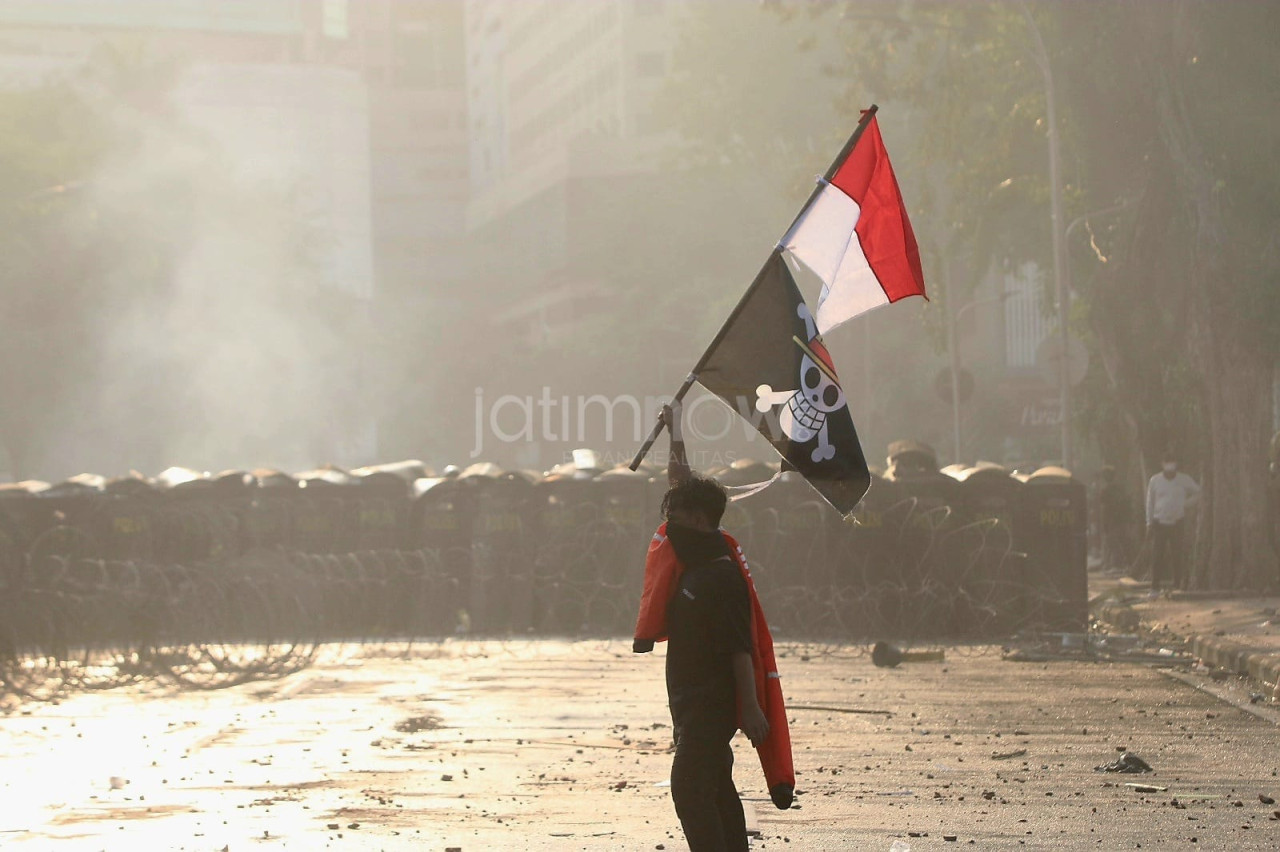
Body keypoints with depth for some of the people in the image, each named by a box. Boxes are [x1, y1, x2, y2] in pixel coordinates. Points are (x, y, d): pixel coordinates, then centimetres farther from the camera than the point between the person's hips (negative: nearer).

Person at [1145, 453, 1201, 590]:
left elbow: (1197, 494, 15)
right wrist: (1149, 523, 6)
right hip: (1159, 523, 0)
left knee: (1177, 556, -1)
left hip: (1177, 523, 0)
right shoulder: (1155, 481, 4)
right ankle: (1155, 585, 1)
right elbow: (1150, 503, 9)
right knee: (1157, 556, -3)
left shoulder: (1184, 480, 2)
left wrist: (1186, 505, 2)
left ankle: (1178, 583, 5)